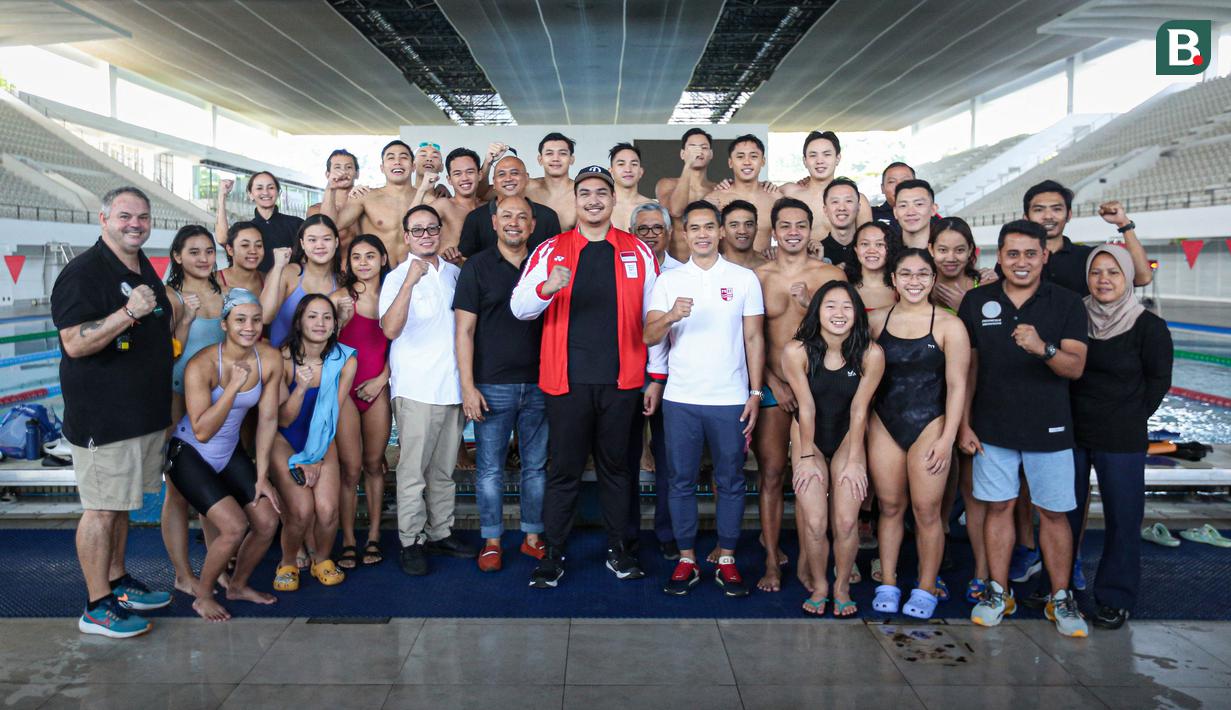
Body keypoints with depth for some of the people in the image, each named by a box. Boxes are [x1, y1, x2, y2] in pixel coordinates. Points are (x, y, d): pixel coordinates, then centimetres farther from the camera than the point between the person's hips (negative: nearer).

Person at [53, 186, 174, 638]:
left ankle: (117, 582, 31)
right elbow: (74, 344, -23)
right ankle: (97, 607, 7)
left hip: (144, 411, 9)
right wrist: (129, 313, -30)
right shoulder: (83, 273, -14)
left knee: (120, 502, 18)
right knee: (101, 509, -2)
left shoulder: (145, 269, 14)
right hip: (102, 416, -9)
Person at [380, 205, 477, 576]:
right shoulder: (397, 277, -4)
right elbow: (391, 329, -21)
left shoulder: (454, 273, 12)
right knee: (413, 469, -3)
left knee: (444, 468, 13)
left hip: (453, 386, 5)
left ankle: (440, 533, 24)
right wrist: (410, 281, -30)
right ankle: (411, 541, 7)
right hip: (416, 388, -5)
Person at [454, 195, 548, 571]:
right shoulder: (477, 267, 0)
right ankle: (491, 541, 17)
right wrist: (468, 386, -10)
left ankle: (533, 537, 23)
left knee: (536, 466, 10)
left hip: (538, 385, 3)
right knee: (489, 468, 4)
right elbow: (465, 330, -3)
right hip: (492, 385, -2)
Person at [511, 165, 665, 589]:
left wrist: (656, 378, 5)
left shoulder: (638, 252, 6)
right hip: (568, 380, -1)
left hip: (620, 381, 1)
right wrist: (547, 287, -23)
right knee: (564, 470, 5)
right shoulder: (551, 250, 4)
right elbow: (519, 308, -2)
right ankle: (553, 555, 16)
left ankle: (618, 550, 24)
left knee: (614, 467, 12)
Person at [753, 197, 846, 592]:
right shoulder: (756, 277, 4)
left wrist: (810, 304, -12)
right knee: (771, 473, 1)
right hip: (771, 386, 0)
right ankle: (772, 560, 11)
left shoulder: (832, 275, 3)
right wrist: (773, 381, -4)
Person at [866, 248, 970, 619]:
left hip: (928, 425, -3)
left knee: (926, 510, 1)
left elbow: (956, 385, -5)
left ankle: (927, 588, 16)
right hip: (884, 424, 3)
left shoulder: (948, 325, -4)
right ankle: (887, 585, 20)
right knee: (890, 506, 9)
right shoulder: (878, 320, 5)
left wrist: (947, 438, -9)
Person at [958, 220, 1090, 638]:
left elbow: (1076, 367, -11)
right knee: (998, 507, 9)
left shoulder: (1066, 304, -4)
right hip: (993, 427, 1)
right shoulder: (976, 302, 1)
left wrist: (1043, 349, -32)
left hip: (1049, 427, -1)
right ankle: (998, 592, 21)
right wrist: (964, 423, 2)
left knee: (1053, 512, 6)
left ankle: (1060, 598, 20)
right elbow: (967, 368, 5)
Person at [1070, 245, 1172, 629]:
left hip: (1122, 440, -3)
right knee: (1064, 512, 12)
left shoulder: (1148, 326, -6)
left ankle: (1116, 598, 18)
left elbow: (1158, 381, 2)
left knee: (1122, 518, 3)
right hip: (1071, 434, 3)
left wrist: (1129, 420, 0)